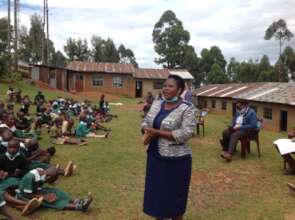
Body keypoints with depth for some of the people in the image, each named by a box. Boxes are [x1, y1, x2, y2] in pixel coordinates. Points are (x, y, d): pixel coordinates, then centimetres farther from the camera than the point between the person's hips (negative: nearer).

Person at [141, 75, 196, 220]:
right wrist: (147, 131, -15)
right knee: (156, 191, 19)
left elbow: (185, 133, -22)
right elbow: (145, 122, 9)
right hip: (155, 156, 6)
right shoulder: (156, 104, 6)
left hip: (175, 159, -6)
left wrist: (157, 133, -22)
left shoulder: (186, 109, -14)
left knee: (174, 195, 10)